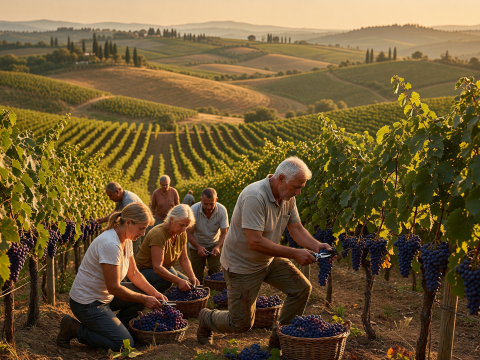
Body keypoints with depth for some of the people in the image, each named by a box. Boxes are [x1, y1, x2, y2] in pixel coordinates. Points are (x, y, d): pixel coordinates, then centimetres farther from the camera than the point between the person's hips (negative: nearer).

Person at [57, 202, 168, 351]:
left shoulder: (126, 240, 0)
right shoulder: (110, 244, -29)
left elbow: (134, 273, 8)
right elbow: (114, 288, -26)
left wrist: (154, 293, -4)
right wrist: (144, 300, -18)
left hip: (105, 296, 9)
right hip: (87, 303, -9)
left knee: (146, 293, 3)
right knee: (125, 344, -13)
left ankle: (115, 325, 15)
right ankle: (74, 328, 0)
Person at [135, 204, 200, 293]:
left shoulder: (181, 233, -5)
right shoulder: (159, 234, -31)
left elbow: (184, 259, 1)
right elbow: (157, 267, -36)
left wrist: (192, 277, -16)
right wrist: (178, 281, -45)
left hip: (164, 269, 8)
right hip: (144, 270, -8)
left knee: (188, 285, -6)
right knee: (168, 279, -36)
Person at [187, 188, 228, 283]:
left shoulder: (222, 210, -21)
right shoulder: (193, 210, -25)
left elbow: (224, 233, -17)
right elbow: (189, 233, -19)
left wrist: (218, 247, -36)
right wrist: (198, 247, -35)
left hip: (214, 244, 0)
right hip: (197, 245, 0)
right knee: (196, 277, 1)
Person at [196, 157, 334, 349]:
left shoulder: (288, 197, -4)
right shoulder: (254, 197, -32)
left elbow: (296, 229, 0)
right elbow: (255, 242, -35)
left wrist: (316, 245, -20)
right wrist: (294, 254, -32)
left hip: (268, 260, 8)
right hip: (242, 264, -8)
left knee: (301, 288, -3)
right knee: (242, 323, 1)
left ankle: (279, 340, 13)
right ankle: (206, 318, 33)